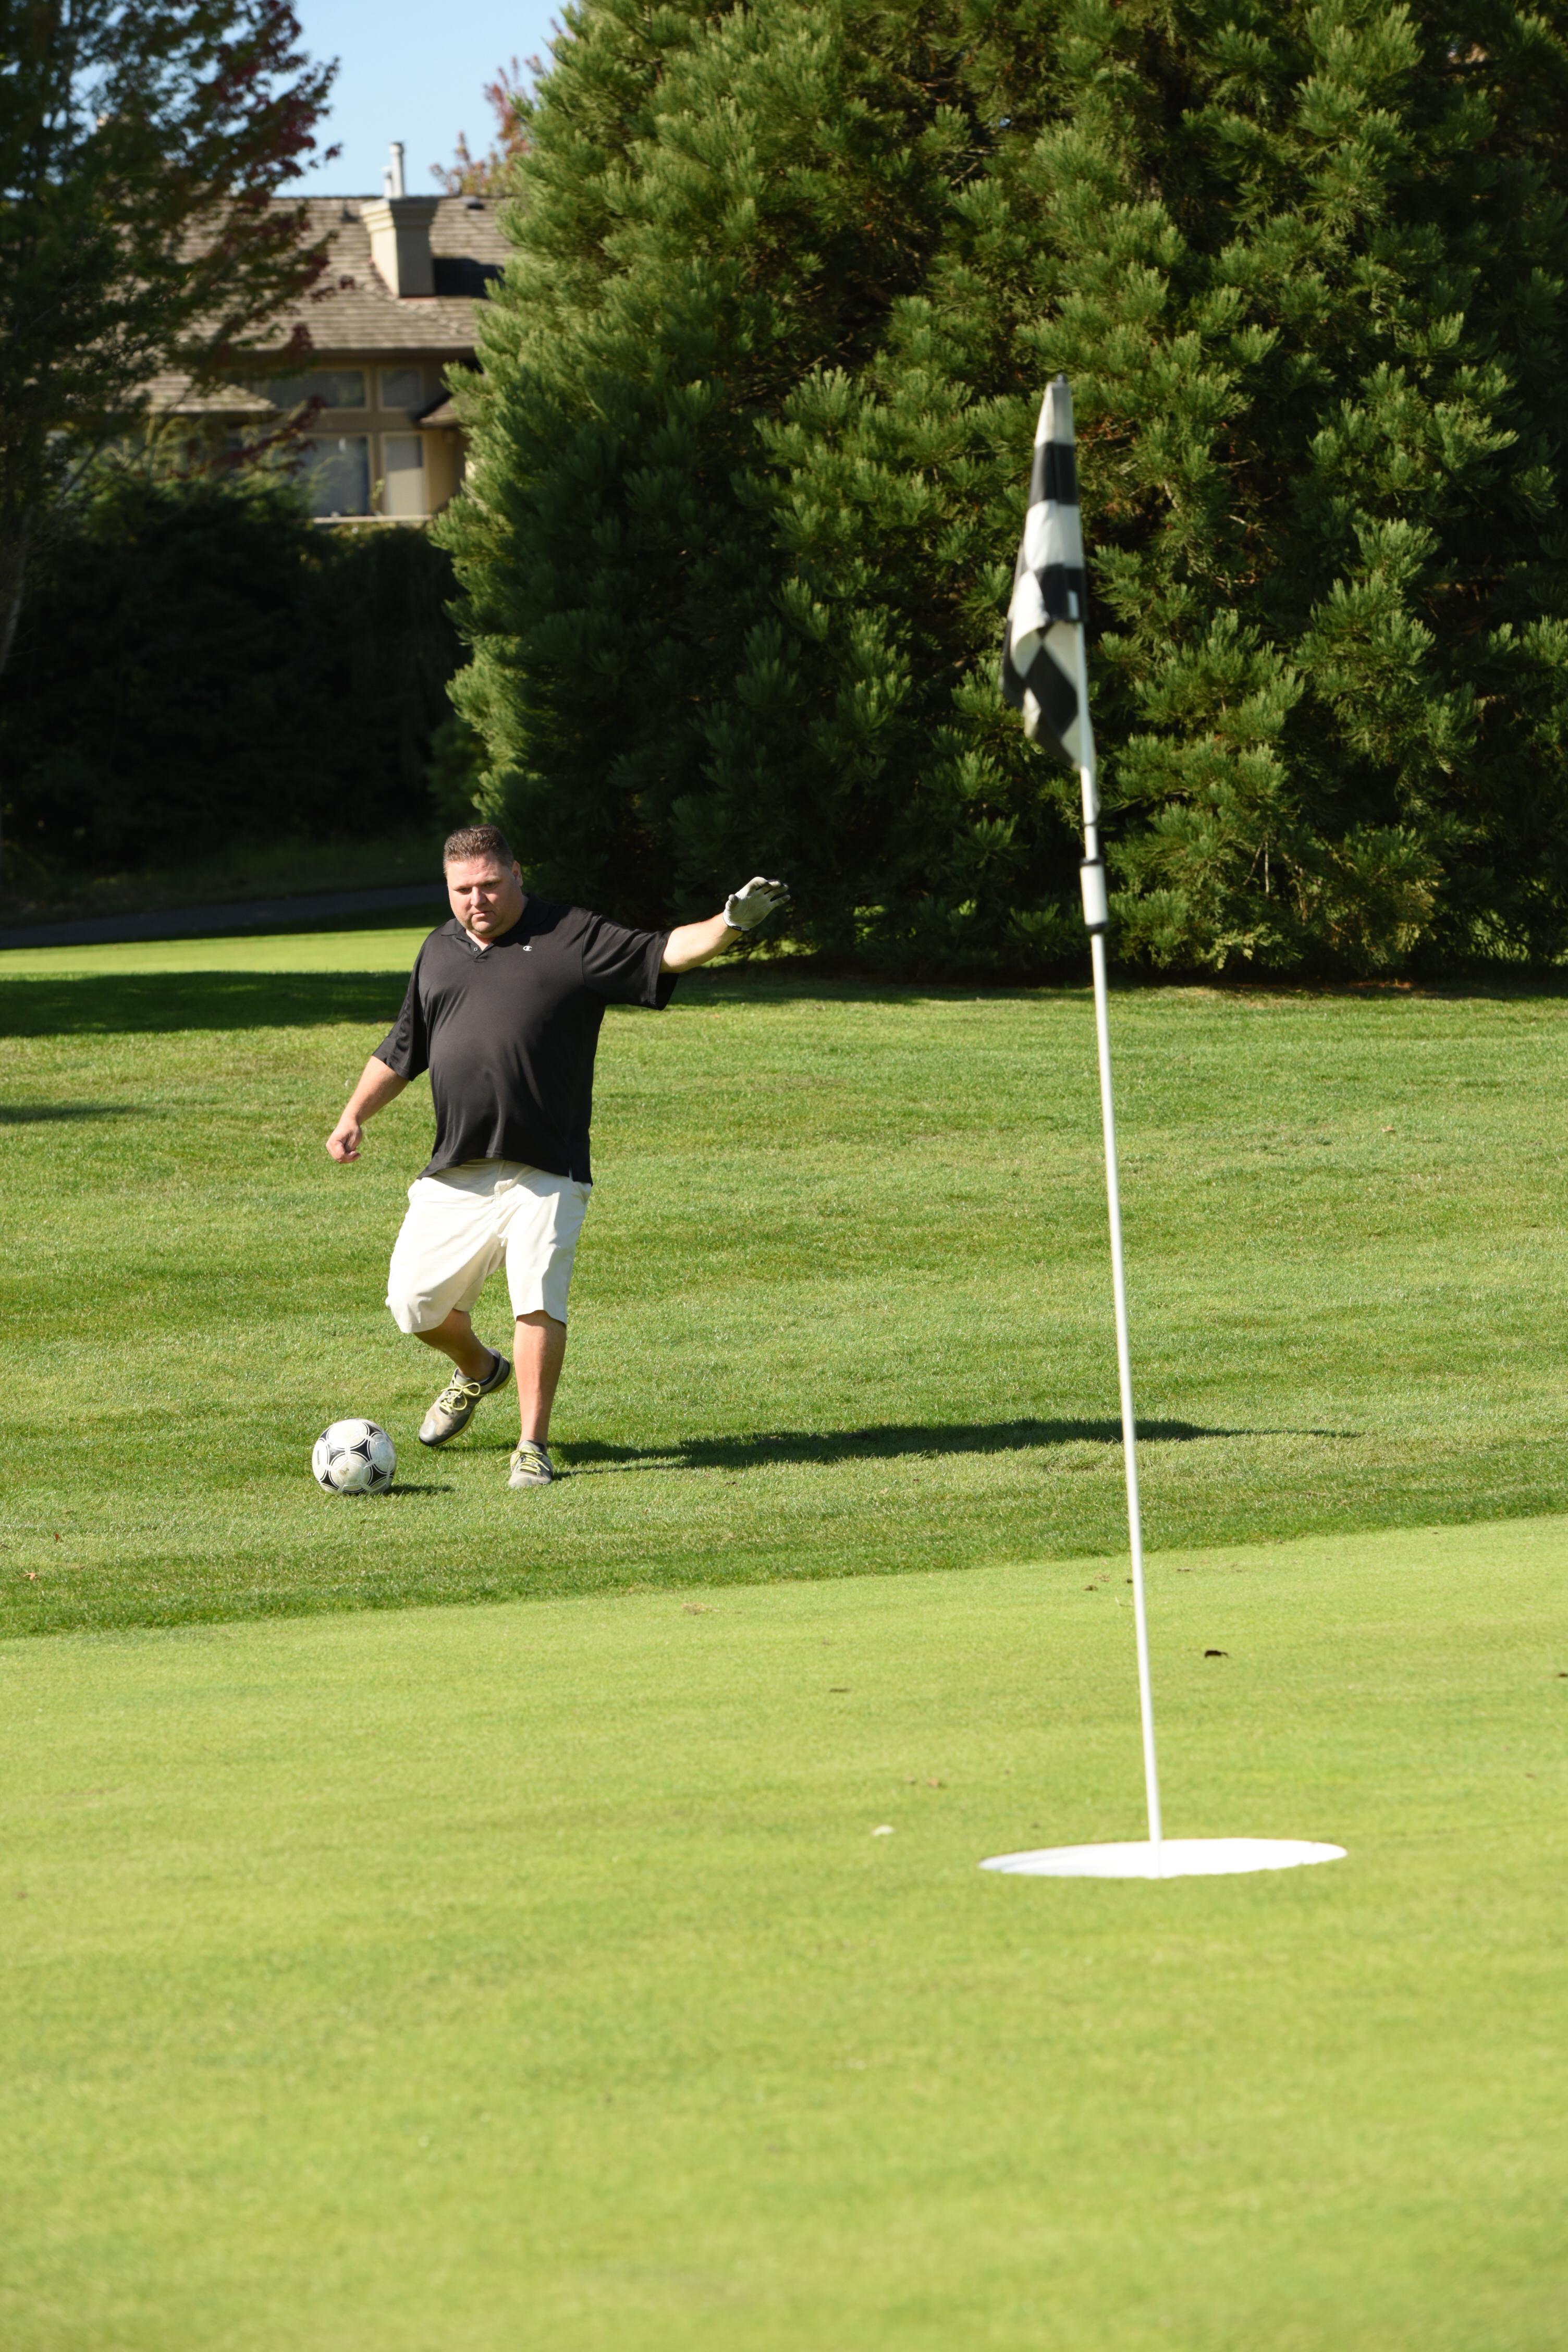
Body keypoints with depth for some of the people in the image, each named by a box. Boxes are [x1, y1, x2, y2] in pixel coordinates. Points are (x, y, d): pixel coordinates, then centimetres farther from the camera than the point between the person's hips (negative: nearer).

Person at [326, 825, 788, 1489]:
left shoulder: (572, 939, 1)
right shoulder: (439, 952, 16)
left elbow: (664, 954, -9)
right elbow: (400, 1052, 27)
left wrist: (731, 924, -26)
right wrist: (354, 1117, 16)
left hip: (545, 1172, -5)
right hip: (454, 1173, 5)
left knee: (538, 1297, -17)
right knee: (414, 1303, 5)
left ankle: (533, 1446, -7)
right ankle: (477, 1370, 38)